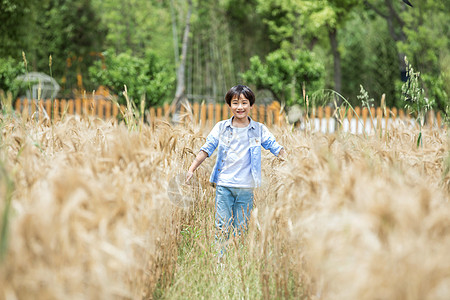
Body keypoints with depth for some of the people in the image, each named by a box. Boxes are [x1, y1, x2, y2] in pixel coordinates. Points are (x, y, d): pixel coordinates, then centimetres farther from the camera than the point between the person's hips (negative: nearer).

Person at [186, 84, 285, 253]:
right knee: (222, 228, -2)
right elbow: (206, 149, 4)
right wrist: (191, 170, -5)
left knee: (241, 230, 5)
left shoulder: (259, 130, 5)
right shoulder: (221, 128, 5)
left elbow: (276, 148, 5)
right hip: (224, 184, 0)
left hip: (246, 188, 0)